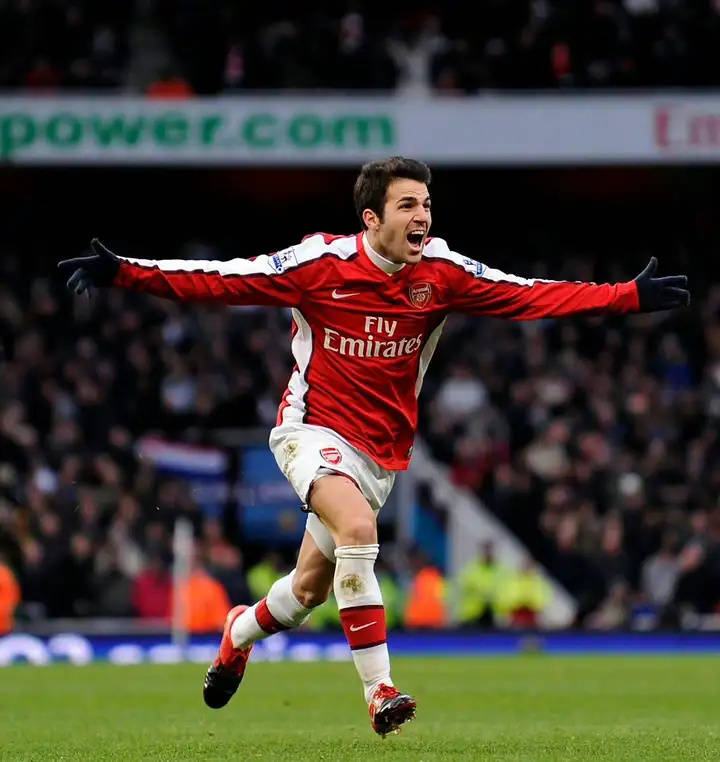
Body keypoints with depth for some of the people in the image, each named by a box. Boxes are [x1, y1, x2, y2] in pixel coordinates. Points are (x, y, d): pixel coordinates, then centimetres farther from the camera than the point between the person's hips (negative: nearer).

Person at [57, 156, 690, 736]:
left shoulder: (441, 273, -5)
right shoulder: (322, 262, -14)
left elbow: (531, 296, -5)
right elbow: (221, 280, -13)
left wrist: (631, 296, -13)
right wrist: (124, 273, -22)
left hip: (382, 450, 4)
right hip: (312, 430, -4)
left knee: (311, 587, 11)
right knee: (357, 525, -32)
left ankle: (242, 631, 47)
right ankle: (380, 693, -30)